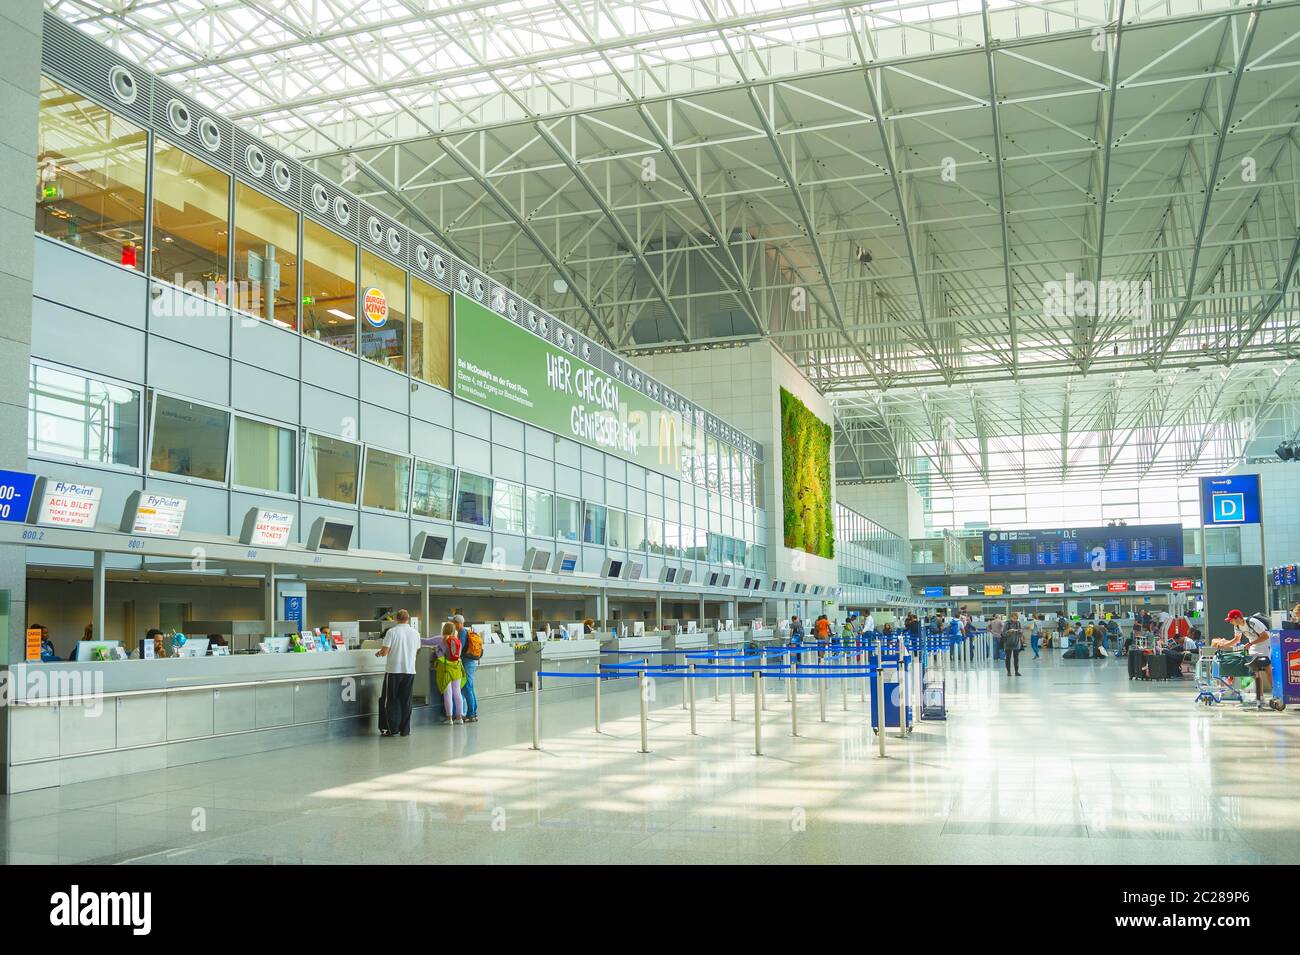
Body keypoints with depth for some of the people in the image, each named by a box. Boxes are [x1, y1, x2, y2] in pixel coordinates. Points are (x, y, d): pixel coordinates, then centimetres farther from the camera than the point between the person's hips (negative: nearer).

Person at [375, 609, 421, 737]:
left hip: (393, 670, -3)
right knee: (406, 701, 9)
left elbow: (385, 652, -12)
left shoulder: (392, 632, -8)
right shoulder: (415, 633, 4)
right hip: (410, 671, 3)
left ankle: (392, 729, 5)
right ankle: (405, 729, 10)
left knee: (391, 701, 7)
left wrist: (378, 652, 10)